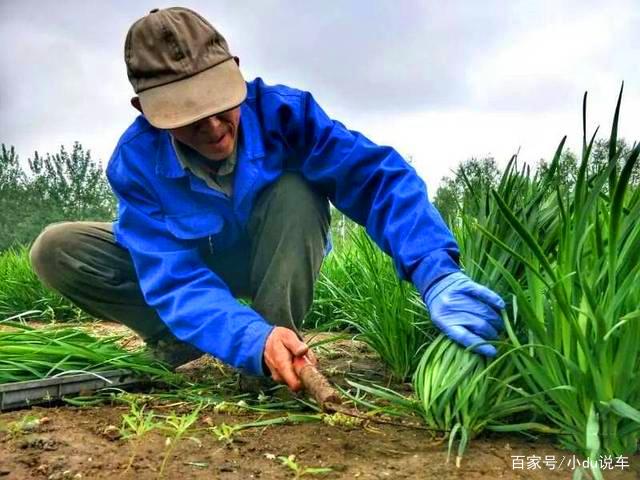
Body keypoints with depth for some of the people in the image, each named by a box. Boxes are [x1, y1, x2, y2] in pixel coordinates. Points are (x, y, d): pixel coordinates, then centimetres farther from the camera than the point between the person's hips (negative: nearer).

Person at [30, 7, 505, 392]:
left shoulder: (280, 110, -29)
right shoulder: (137, 161, -27)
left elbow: (378, 177, -39)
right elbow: (176, 279, -35)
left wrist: (438, 274, -55)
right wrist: (253, 340, -53)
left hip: (279, 260, -1)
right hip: (191, 261, 1)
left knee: (295, 190, -36)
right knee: (57, 249, -18)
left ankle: (283, 357, -20)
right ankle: (178, 342, -3)